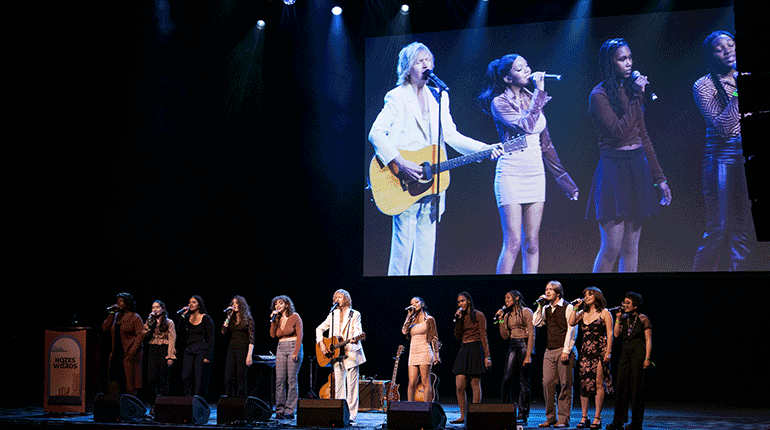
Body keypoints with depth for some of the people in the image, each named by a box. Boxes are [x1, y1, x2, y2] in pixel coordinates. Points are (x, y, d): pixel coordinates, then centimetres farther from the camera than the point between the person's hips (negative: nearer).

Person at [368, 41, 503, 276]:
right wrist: (401, 164, -21)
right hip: (405, 186, -5)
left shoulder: (439, 97, 15)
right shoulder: (397, 97, -3)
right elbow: (376, 133, -11)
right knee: (403, 245, -7)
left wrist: (485, 149, 0)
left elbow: (451, 135, 13)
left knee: (426, 249, 5)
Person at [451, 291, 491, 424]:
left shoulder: (478, 315, -1)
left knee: (475, 385, -3)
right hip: (463, 351, 6)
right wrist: (458, 320, -4)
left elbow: (484, 337, -5)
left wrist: (487, 356, -10)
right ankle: (462, 416, 3)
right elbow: (457, 336, 8)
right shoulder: (461, 316, 16)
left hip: (475, 350, -6)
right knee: (459, 386, -2)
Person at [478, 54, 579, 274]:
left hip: (535, 175, 6)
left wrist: (564, 179, 16)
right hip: (511, 175, -6)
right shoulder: (499, 103, -5)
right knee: (513, 243, -10)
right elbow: (526, 126, -22)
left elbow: (545, 144, 17)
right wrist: (540, 93, -15)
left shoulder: (533, 99, 13)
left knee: (532, 243, 4)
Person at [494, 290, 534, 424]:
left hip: (524, 346, -6)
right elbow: (505, 336, 12)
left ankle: (523, 415, 1)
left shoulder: (526, 312, -2)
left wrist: (528, 355, -16)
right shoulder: (507, 315, 16)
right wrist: (501, 320, 3)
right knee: (506, 380, -3)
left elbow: (531, 334, -9)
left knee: (523, 382, -4)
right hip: (512, 347, 6)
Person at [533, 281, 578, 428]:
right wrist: (540, 306, 2)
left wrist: (566, 351, -14)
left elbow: (571, 330, -7)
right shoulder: (546, 308, 16)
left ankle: (563, 419, 0)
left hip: (563, 350, -5)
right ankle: (550, 417, 7)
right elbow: (536, 323, 8)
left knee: (564, 385, -3)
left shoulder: (567, 308, -2)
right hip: (549, 351, 5)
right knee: (547, 383, 0)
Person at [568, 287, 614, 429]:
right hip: (585, 352, 5)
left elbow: (610, 334, -3)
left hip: (599, 351, -5)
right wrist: (576, 307, 4)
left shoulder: (604, 313, 2)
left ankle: (597, 418, -4)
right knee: (584, 384, 1)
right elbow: (571, 322, -1)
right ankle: (584, 417, 5)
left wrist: (608, 352, -11)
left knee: (599, 384, -6)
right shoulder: (583, 313, 16)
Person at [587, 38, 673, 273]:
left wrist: (659, 177, 15)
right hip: (613, 170, -7)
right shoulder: (599, 95, -8)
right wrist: (637, 98, -16)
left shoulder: (631, 89, 13)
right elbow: (619, 132, -19)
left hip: (639, 168, 7)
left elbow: (643, 137, 16)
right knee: (611, 248, -9)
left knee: (631, 248, 7)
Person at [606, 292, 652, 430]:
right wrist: (618, 318, 0)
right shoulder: (624, 318, 13)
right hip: (625, 353, 5)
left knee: (637, 386, -3)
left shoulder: (643, 319, -3)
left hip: (638, 353, -5)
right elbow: (616, 334, 3)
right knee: (622, 385, 2)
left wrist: (647, 358, -12)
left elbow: (648, 340, -5)